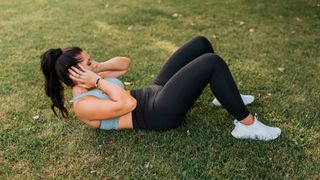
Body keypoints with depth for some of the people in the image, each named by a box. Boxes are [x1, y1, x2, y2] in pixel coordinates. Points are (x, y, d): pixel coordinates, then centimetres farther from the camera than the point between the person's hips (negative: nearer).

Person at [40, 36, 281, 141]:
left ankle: (226, 96, 22)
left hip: (157, 92, 10)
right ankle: (247, 124, -13)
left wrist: (97, 68, 0)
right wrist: (98, 80, -21)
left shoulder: (89, 84, 12)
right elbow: (128, 103, -30)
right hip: (162, 113, -10)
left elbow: (125, 63, 17)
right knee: (213, 62, -24)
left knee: (201, 43, 5)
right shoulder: (83, 105, -16)